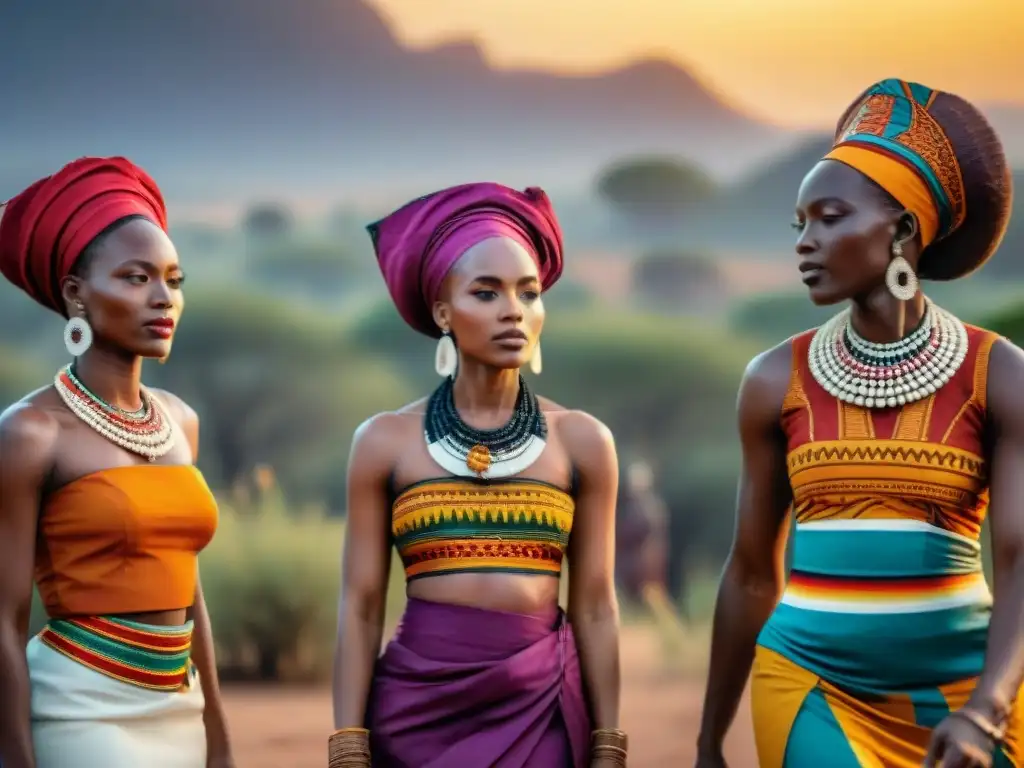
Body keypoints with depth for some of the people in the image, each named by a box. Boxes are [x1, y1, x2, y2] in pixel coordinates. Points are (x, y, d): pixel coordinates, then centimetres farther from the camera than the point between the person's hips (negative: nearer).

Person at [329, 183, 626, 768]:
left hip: (540, 707, 0)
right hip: (418, 704, 0)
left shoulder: (582, 441, 3)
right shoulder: (387, 441, 1)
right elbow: (360, 608, 2)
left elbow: (595, 608, 4)